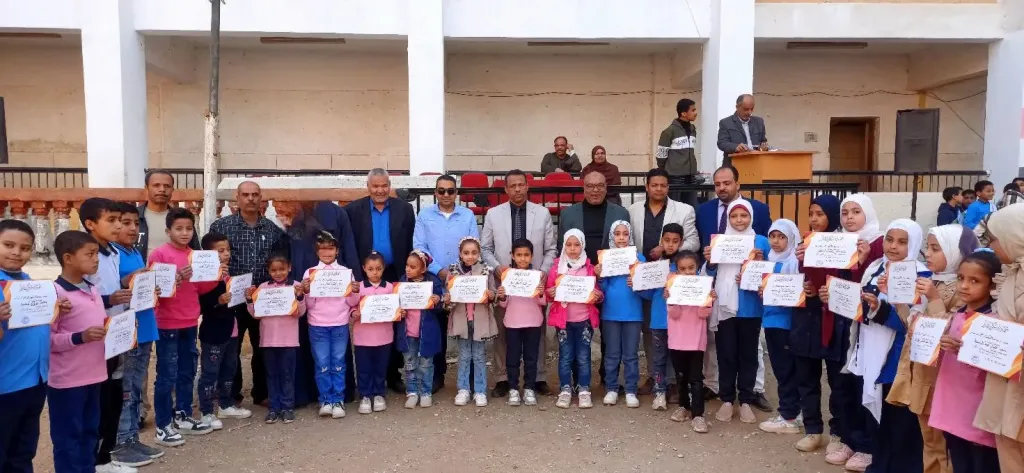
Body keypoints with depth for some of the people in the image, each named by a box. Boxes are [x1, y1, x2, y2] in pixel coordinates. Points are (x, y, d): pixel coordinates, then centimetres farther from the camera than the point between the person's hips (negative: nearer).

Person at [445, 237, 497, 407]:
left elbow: (492, 295, 3)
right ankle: (463, 390, 19)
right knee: (464, 356, 10)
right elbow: (449, 294, 4)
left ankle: (480, 391, 16)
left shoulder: (486, 271, -3)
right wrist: (447, 299, -17)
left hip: (480, 319, -1)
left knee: (479, 356, 8)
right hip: (461, 319, 1)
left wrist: (490, 295, -18)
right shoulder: (453, 271, -1)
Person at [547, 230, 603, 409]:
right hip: (563, 319, 0)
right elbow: (549, 290, 6)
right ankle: (565, 390, 14)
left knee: (583, 357, 5)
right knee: (565, 356, 6)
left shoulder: (589, 268, 2)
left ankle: (584, 390, 14)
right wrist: (550, 293, -16)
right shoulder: (557, 267, 2)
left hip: (584, 319, 0)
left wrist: (598, 296, -15)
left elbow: (598, 291, 7)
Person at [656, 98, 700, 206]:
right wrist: (664, 173, 5)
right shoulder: (670, 131, -9)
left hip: (691, 176, 6)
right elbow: (661, 155, -5)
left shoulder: (692, 129, 12)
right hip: (675, 177, -6)